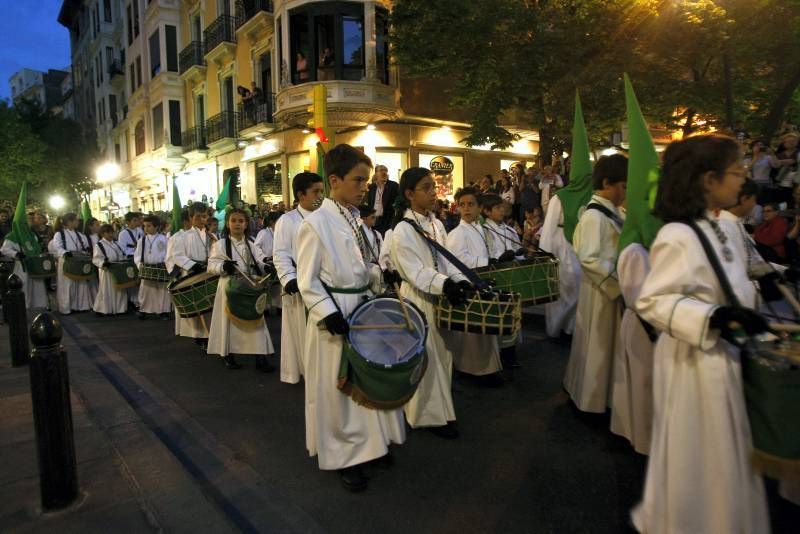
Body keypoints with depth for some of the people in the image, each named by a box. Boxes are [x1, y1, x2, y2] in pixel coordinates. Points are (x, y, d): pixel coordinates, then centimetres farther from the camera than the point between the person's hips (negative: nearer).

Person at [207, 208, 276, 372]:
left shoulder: (251, 246, 8)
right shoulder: (220, 244, -2)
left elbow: (260, 263, 5)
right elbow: (211, 265, -3)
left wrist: (266, 263, -17)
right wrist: (223, 266, -22)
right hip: (229, 287, -3)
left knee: (255, 320, 1)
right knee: (229, 320, 6)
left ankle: (260, 356, 5)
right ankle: (227, 354, 22)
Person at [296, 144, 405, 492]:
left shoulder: (356, 220, 8)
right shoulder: (315, 223, -14)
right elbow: (307, 282, -15)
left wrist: (379, 279, 2)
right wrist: (331, 316, -22)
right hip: (335, 318, -7)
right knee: (337, 391, 7)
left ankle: (369, 444, 37)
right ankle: (344, 457, 25)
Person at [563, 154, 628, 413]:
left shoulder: (611, 211, 7)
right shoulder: (594, 215, -20)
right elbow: (589, 259, -25)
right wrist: (619, 282, -19)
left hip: (613, 287, 9)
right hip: (602, 290, -9)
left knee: (608, 345, 19)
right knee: (598, 346, 5)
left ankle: (595, 395, 35)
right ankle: (593, 401, 22)